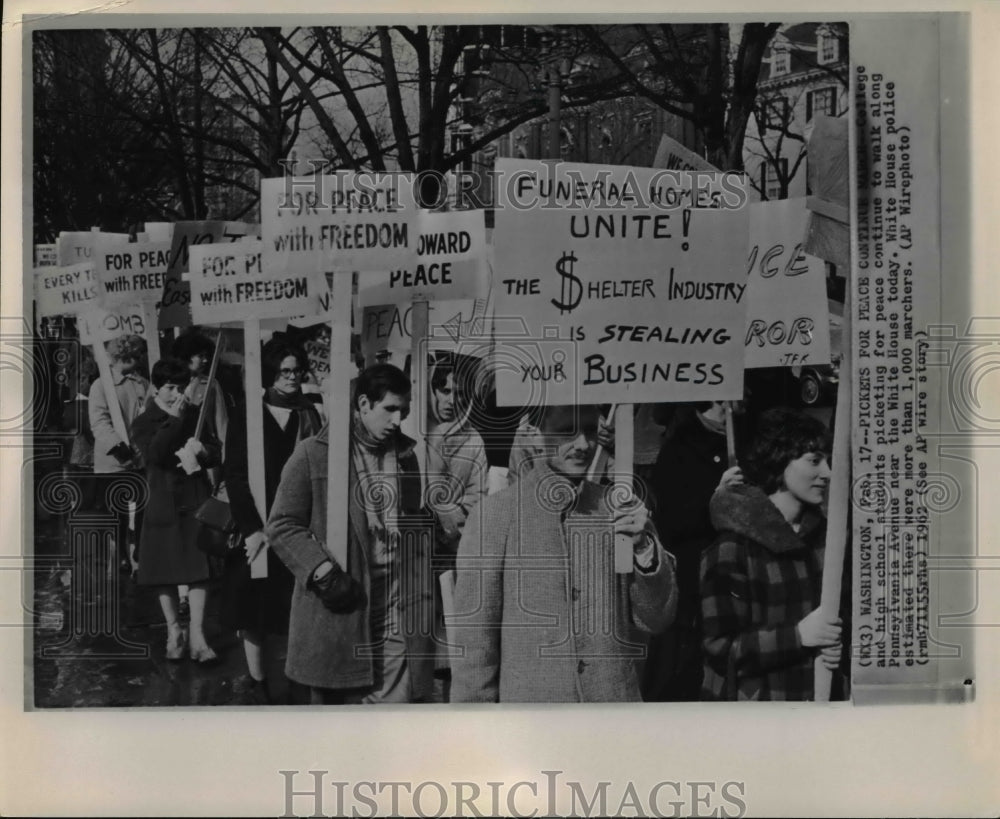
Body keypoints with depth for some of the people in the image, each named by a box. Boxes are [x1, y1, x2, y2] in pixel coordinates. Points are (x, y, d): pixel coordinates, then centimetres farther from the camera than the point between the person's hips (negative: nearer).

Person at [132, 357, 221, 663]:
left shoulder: (196, 415, 10)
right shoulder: (144, 423, 1)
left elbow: (217, 455, 11)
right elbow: (155, 454, -18)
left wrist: (203, 451, -12)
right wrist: (174, 418, -21)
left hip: (196, 502, 1)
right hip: (163, 504, -1)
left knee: (198, 568, -6)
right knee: (165, 572, 6)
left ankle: (197, 636, -4)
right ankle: (173, 631, 21)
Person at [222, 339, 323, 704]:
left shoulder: (310, 415, 7)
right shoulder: (245, 417, 0)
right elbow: (234, 475, -5)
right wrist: (252, 529, -13)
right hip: (257, 527, -1)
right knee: (252, 611, 3)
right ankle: (258, 685, 14)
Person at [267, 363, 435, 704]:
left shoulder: (405, 455, 12)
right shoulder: (313, 454, -3)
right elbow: (281, 526, -3)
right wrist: (323, 570, -16)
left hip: (396, 601, 3)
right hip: (339, 599, -3)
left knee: (398, 699, -3)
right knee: (331, 700, 10)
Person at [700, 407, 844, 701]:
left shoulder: (822, 533, 5)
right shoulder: (732, 547, -16)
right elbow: (719, 648, -18)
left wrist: (835, 646, -5)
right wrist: (797, 635, -26)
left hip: (819, 693, 6)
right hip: (752, 696, -6)